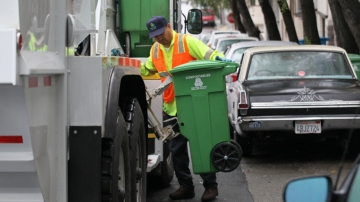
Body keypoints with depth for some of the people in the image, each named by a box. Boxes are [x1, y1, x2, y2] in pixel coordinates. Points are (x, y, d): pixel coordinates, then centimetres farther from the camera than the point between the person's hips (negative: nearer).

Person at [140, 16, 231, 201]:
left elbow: (207, 54, -16)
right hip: (171, 107, 6)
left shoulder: (187, 41, -8)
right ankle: (185, 186, 20)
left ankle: (210, 186, 8)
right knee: (176, 149, 10)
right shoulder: (155, 50, 12)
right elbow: (145, 69, 26)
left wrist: (219, 58, -35)